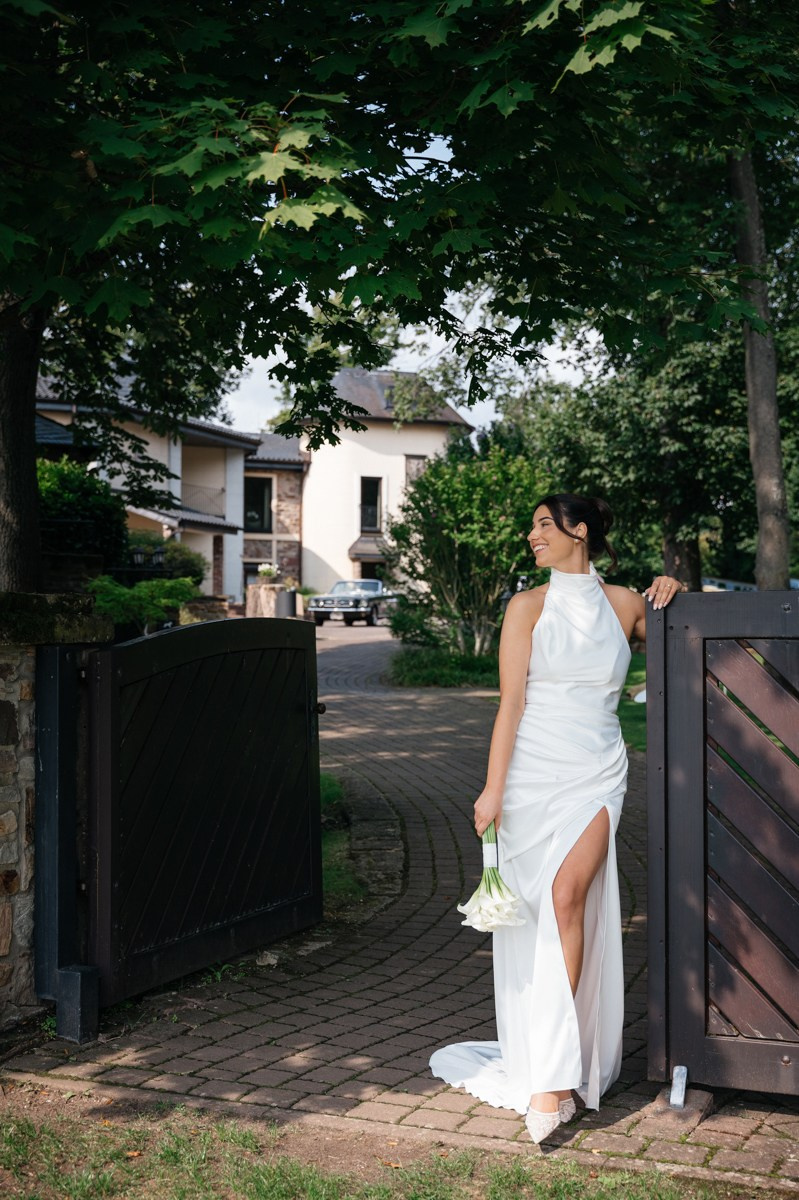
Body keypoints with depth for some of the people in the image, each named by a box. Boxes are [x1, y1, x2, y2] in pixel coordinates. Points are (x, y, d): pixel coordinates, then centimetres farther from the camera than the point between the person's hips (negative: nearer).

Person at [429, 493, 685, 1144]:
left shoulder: (625, 602, 9)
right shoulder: (529, 606, 4)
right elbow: (511, 702, -1)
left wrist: (670, 597, 8)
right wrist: (493, 787, -7)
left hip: (597, 774, 0)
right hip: (535, 772, 0)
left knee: (568, 898, -15)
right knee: (534, 911, 1)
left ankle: (556, 1076, -10)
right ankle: (543, 1062, 14)